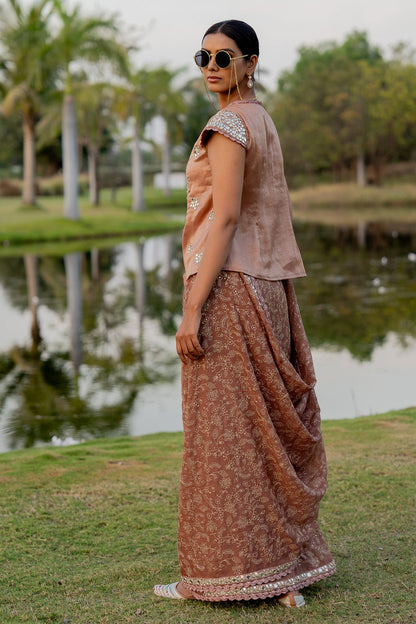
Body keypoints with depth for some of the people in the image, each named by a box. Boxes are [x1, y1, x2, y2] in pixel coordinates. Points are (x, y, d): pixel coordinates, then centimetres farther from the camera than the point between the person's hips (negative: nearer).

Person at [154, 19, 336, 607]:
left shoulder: (229, 124, -12)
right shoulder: (263, 122, 17)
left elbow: (225, 218, -19)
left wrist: (193, 310, -21)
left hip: (227, 286, -10)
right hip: (265, 287, 10)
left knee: (224, 429, -3)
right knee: (267, 426, 12)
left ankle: (227, 567, 6)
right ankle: (286, 566, 19)